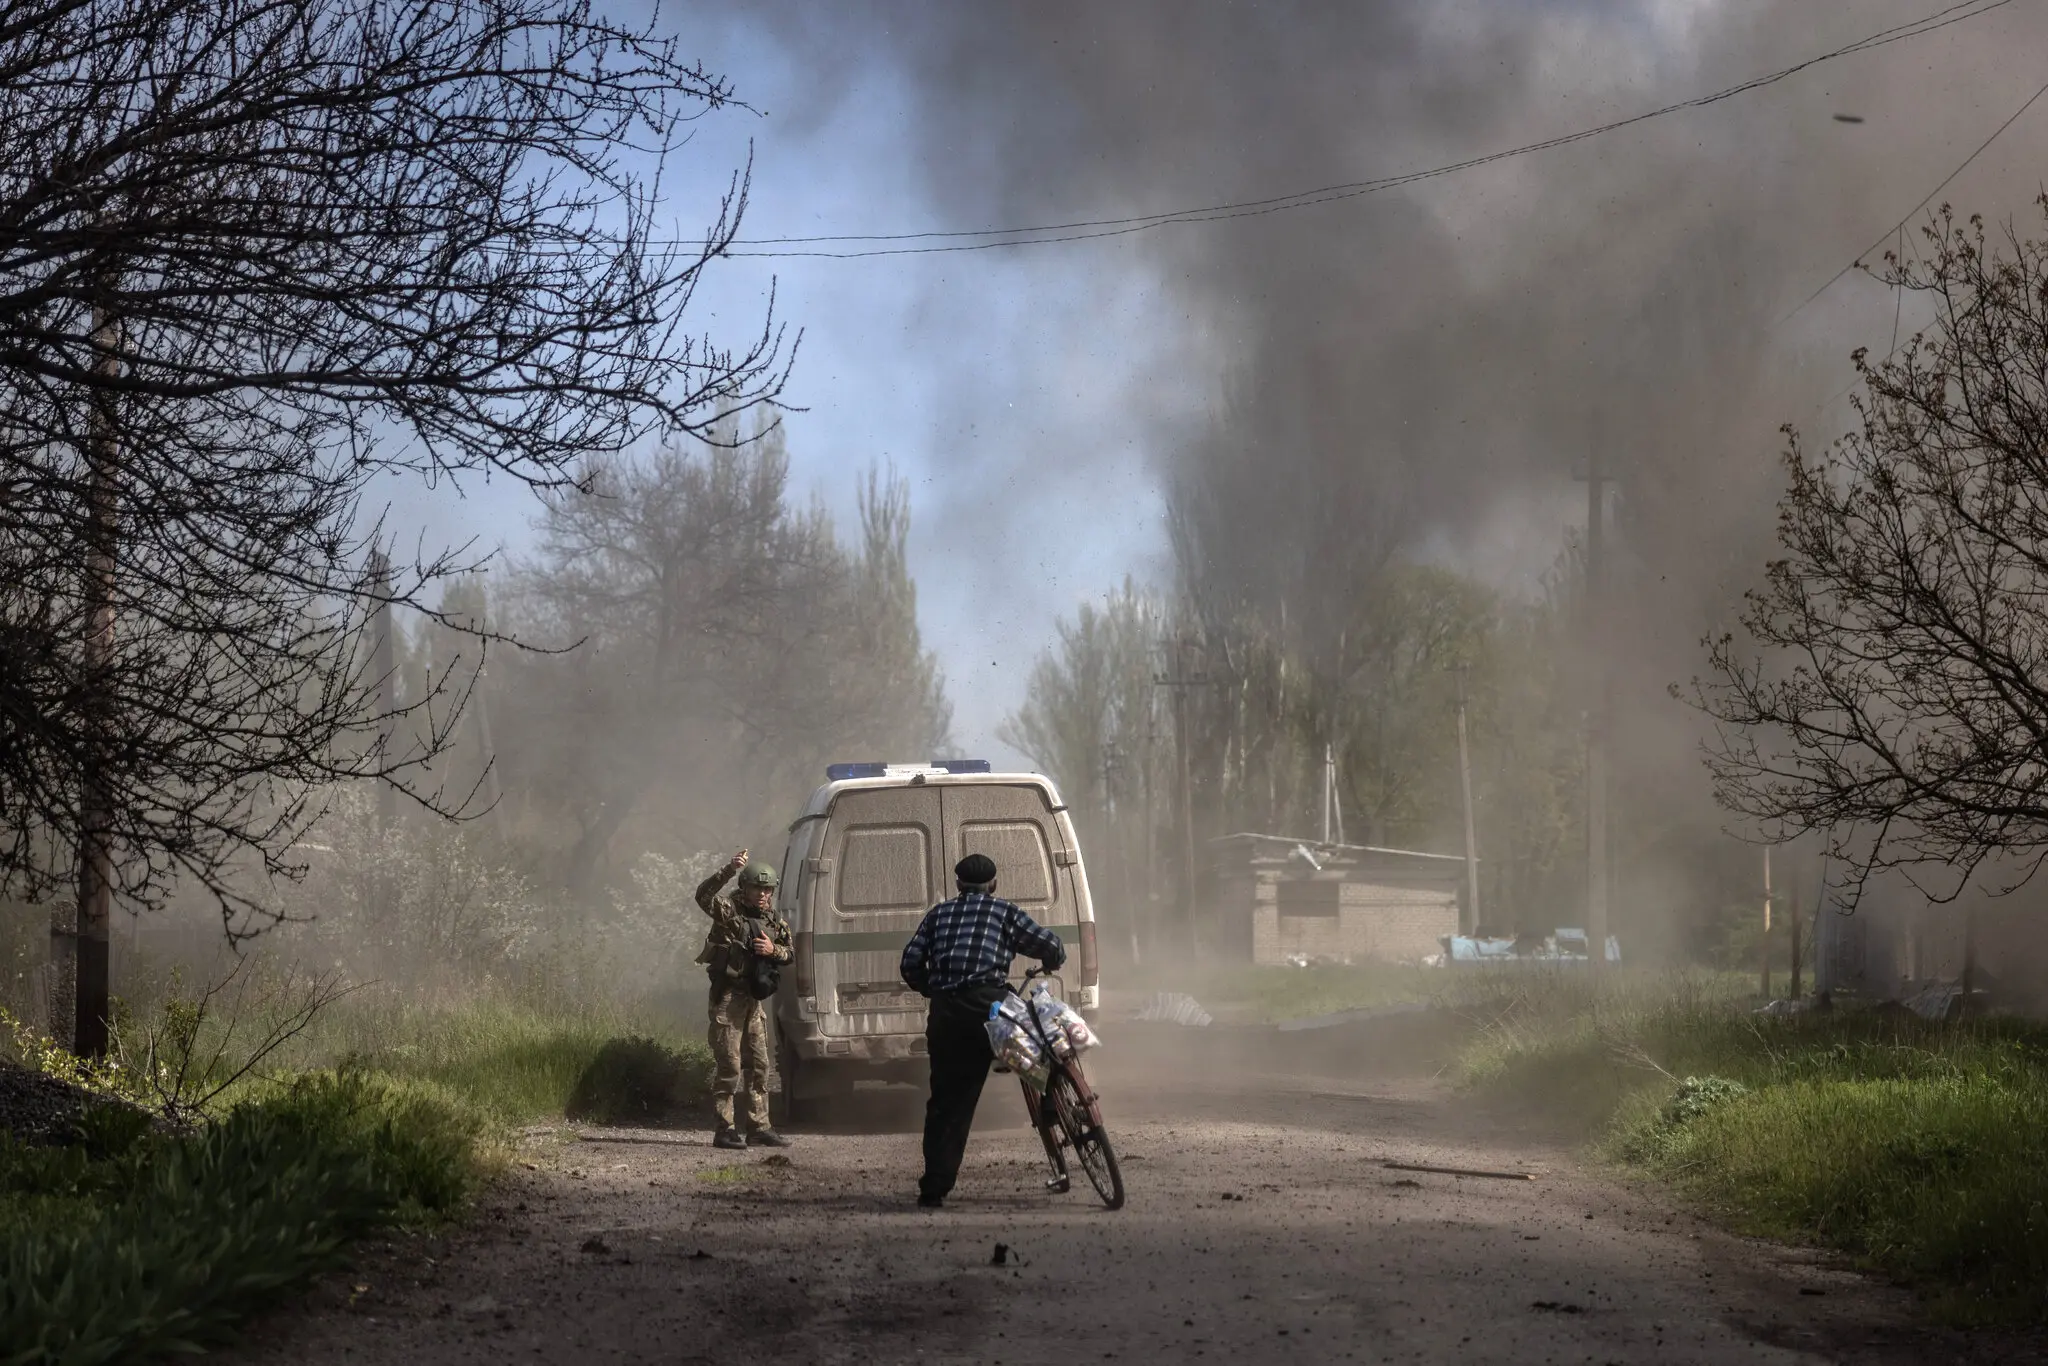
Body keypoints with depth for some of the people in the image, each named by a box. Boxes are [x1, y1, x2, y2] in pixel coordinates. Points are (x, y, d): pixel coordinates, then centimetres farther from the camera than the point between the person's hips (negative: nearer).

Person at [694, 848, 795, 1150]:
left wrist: (773, 950, -7)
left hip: (754, 999, 7)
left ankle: (758, 1127, 16)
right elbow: (703, 896, -26)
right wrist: (729, 870, -38)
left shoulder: (774, 922, 9)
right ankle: (725, 1130, -4)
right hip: (728, 997, -7)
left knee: (759, 1066, 9)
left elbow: (791, 952, 15)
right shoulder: (729, 913, -9)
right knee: (729, 1066, -7)